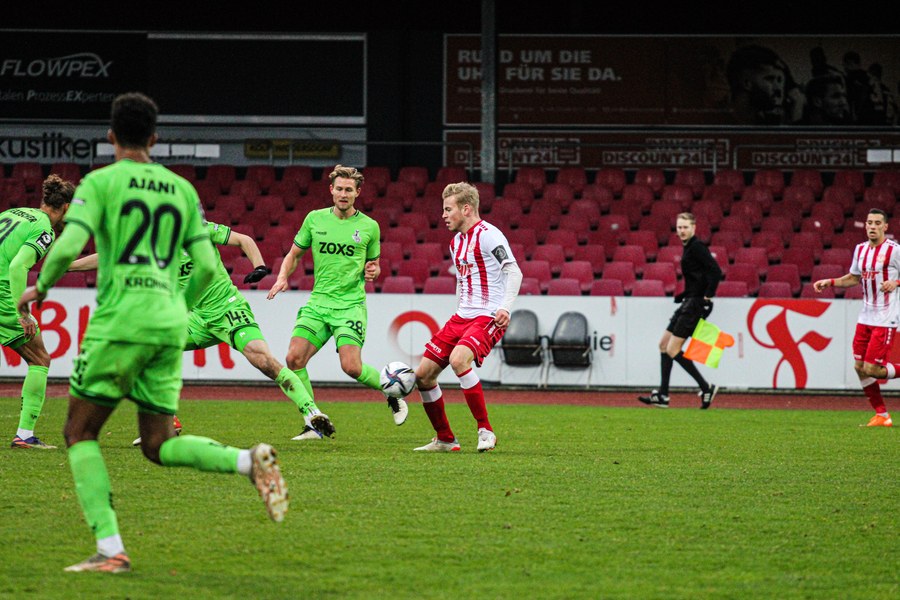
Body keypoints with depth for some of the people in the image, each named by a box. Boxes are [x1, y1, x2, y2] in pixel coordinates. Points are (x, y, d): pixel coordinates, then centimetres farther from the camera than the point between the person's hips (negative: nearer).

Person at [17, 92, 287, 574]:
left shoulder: (100, 183, 0)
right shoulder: (182, 190, 15)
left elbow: (68, 246, -12)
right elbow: (206, 265, 10)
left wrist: (39, 287, 6)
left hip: (120, 321, -5)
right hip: (169, 325, 5)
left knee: (79, 432, 7)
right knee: (159, 445, 12)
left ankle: (110, 549, -6)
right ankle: (250, 461, -14)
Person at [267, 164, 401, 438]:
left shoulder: (369, 226, 3)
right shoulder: (315, 219, 6)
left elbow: (374, 265, 16)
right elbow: (294, 254, 16)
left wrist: (372, 272, -8)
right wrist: (282, 278, -2)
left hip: (350, 305, -3)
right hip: (318, 302, 3)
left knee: (351, 367, -17)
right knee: (294, 358, -13)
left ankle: (392, 394, 13)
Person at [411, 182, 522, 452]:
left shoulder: (488, 235, -11)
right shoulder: (457, 242, 16)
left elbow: (514, 272, -18)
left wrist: (505, 307, -30)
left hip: (488, 318, -9)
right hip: (461, 317, 9)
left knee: (458, 359, -33)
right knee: (423, 374, 2)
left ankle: (486, 431, -22)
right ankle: (445, 440, 15)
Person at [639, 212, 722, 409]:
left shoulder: (697, 247, -13)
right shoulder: (689, 248, 16)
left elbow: (716, 272, -22)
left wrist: (707, 298, -23)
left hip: (696, 304, -10)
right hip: (689, 303, 10)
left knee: (672, 350, -11)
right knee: (664, 344, 12)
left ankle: (706, 388, -5)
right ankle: (662, 396, 13)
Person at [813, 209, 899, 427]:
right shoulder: (861, 249, 10)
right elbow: (854, 278, 23)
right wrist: (829, 282, 13)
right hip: (865, 317, 7)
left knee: (872, 368, -13)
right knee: (860, 366, 2)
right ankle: (882, 415, 11)